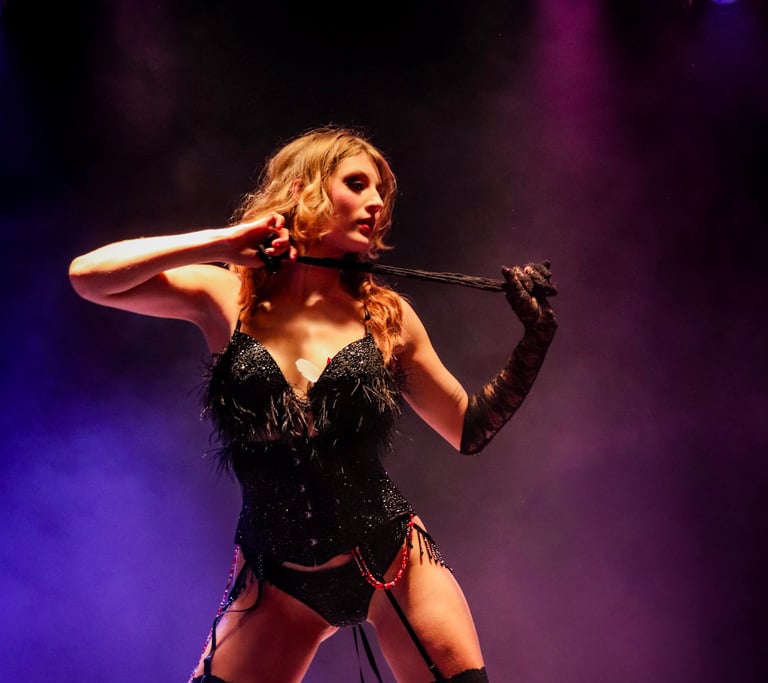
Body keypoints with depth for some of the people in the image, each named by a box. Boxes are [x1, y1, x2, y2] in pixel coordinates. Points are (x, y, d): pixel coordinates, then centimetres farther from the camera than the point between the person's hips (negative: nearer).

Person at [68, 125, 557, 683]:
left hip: (394, 559, 1)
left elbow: (469, 430, 8)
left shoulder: (386, 315, 0)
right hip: (277, 579, 0)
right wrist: (222, 242, -15)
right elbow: (89, 276, -12)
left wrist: (536, 339, -3)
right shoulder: (228, 298, -2)